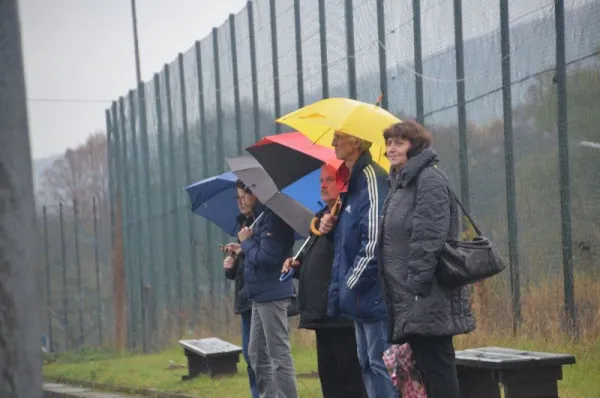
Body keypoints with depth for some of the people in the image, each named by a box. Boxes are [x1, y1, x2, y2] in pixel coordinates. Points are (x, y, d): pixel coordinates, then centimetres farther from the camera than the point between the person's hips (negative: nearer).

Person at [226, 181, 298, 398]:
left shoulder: (273, 218, -16)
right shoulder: (262, 216, 16)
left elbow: (267, 258, -22)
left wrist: (246, 241, -8)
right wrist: (243, 250, 11)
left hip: (272, 294, -11)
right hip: (262, 294, 11)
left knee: (279, 354, -9)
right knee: (257, 353, 16)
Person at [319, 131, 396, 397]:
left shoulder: (372, 181, -15)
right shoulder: (354, 182, 15)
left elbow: (375, 243, -22)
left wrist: (350, 285, -16)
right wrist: (331, 226, 5)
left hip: (373, 295, -10)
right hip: (359, 297, 10)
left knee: (381, 365, -8)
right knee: (367, 363, 14)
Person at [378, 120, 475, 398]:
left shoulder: (429, 179, -10)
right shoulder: (400, 183, 18)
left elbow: (429, 238, -19)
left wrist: (417, 286, -23)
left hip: (427, 299, -10)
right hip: (407, 300, 10)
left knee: (436, 369, -8)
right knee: (428, 368, 11)